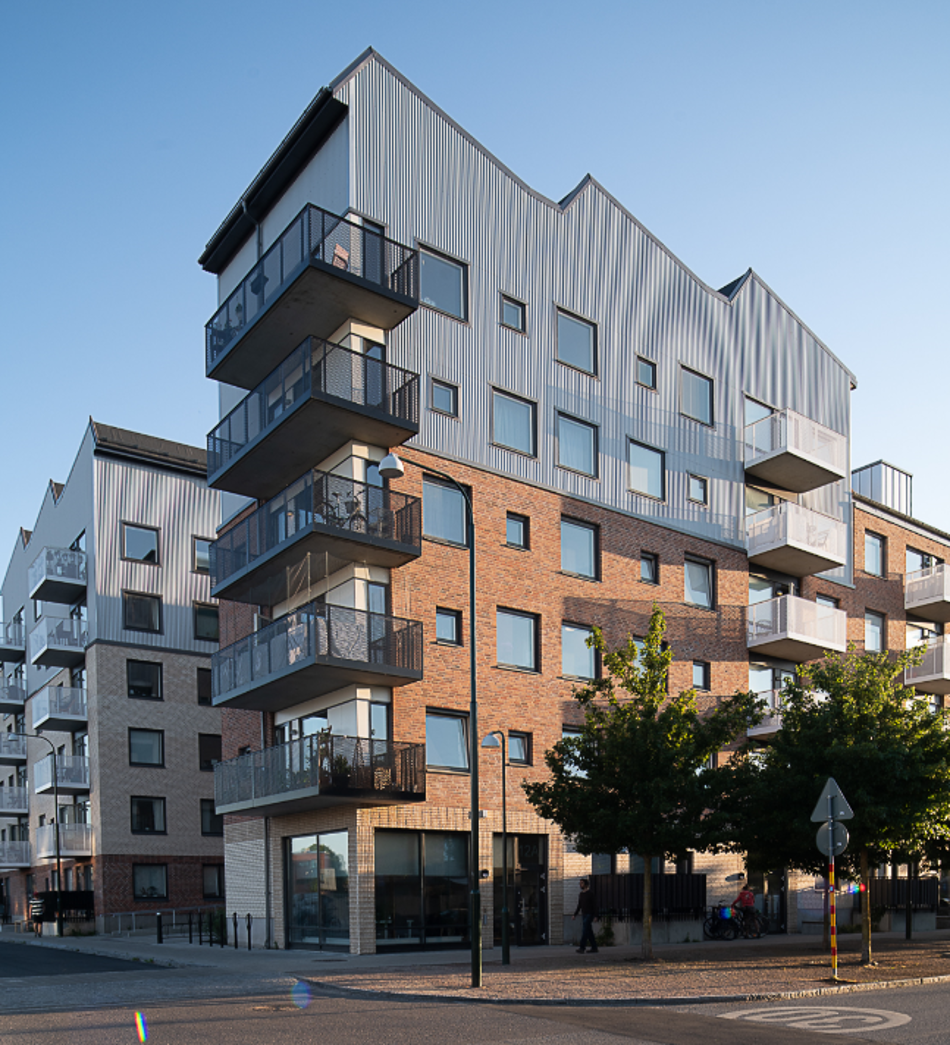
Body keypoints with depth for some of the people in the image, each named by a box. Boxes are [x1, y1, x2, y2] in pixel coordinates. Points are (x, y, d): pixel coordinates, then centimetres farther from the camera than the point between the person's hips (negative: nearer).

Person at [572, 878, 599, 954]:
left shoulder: (590, 894, -11)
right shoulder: (581, 894, 12)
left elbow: (595, 905, -11)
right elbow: (579, 906, 15)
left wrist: (595, 916, -17)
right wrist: (575, 915, 8)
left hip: (589, 915, -8)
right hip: (584, 915, 8)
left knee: (585, 931, -15)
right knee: (589, 932, 8)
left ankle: (582, 948, -19)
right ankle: (594, 948, 14)